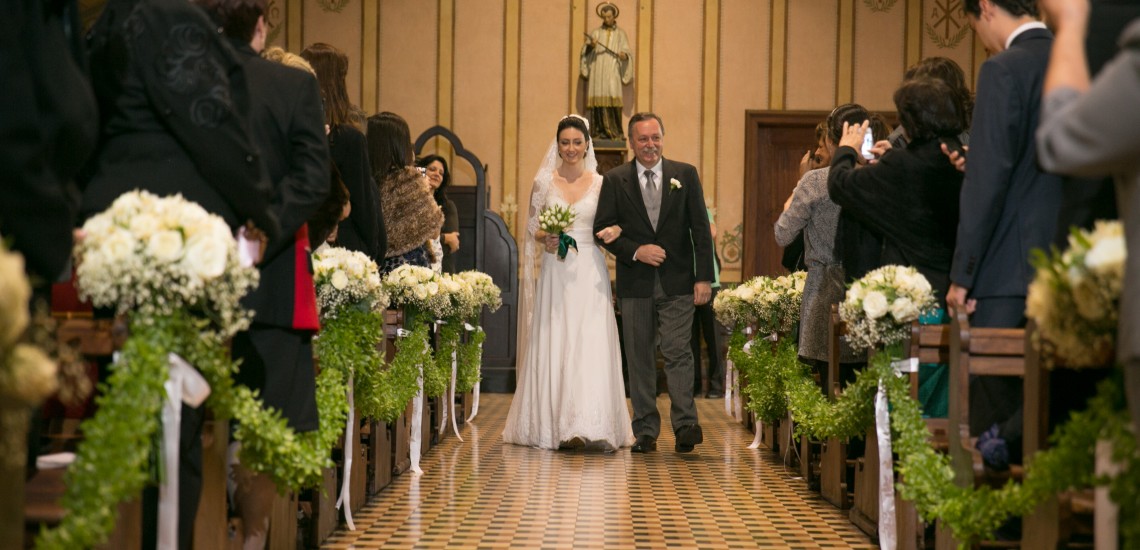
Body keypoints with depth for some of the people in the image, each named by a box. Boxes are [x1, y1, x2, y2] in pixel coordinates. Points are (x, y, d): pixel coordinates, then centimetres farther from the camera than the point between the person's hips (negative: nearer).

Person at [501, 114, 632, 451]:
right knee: (554, 345, -2)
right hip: (555, 273, 0)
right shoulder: (543, 182, 6)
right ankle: (557, 427, 4)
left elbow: (613, 223, 10)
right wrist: (545, 239, -13)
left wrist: (614, 231, -13)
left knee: (592, 345, -8)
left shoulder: (601, 183, 7)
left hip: (590, 273, 0)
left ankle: (595, 428, -10)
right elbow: (532, 228, 8)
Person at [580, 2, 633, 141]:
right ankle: (600, 131, -7)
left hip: (612, 73, -1)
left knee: (613, 100, -13)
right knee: (598, 101, -8)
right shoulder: (595, 33, 16)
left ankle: (615, 132, -13)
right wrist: (590, 46, -14)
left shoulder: (620, 34, 14)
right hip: (597, 71, 1)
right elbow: (585, 51, 8)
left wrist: (624, 55, -16)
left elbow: (627, 51, 7)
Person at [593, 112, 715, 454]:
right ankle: (646, 431, 11)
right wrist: (636, 251, -12)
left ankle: (685, 424, -11)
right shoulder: (615, 180, 5)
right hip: (635, 283, 1)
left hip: (677, 282, -1)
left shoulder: (685, 175, 4)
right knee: (639, 358, 5)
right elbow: (603, 228, 3)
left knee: (677, 350, -10)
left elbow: (701, 229, 2)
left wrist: (704, 277, -6)